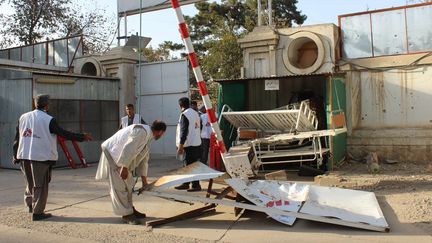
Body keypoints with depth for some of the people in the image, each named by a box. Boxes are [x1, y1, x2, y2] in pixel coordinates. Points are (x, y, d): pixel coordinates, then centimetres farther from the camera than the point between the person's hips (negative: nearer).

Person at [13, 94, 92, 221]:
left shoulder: (23, 117, 7)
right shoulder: (48, 120, -10)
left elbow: (17, 138, 11)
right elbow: (64, 134, -9)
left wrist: (16, 156, 18)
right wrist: (82, 137, 0)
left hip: (24, 155, 6)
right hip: (41, 157, -6)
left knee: (30, 182, 22)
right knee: (40, 185, 4)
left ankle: (30, 205, 29)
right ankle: (37, 212, 9)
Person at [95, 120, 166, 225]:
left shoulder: (148, 138, 10)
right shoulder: (141, 131, -22)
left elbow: (143, 159, 15)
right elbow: (128, 149, -28)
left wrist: (144, 180, 16)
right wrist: (124, 167, -25)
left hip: (121, 156, 11)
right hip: (112, 153, -11)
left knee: (128, 184, 15)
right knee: (119, 186, -7)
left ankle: (130, 209, 25)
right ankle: (126, 214, -1)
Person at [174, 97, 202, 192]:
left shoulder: (184, 115, -14)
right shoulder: (195, 113, 12)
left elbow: (183, 131, -19)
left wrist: (180, 146, -16)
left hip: (190, 144, -9)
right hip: (197, 143, 9)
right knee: (188, 164, 15)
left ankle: (196, 185, 1)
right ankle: (186, 183, 24)